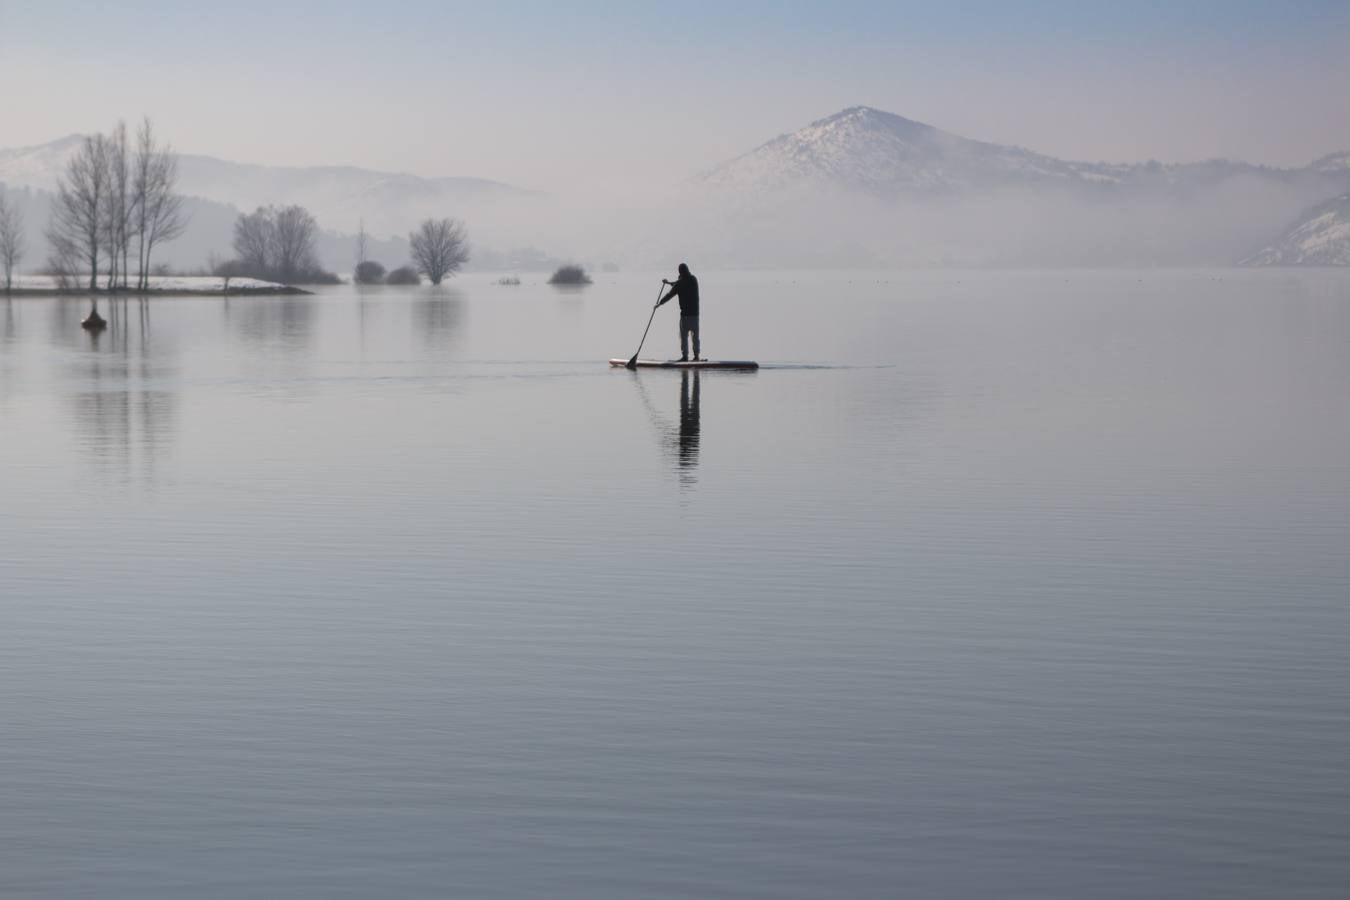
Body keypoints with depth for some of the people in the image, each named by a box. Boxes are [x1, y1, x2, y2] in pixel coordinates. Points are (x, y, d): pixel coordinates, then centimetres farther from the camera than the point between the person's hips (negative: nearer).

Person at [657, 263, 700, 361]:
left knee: (684, 335, -1)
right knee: (695, 335, 11)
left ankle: (685, 356, -5)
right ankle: (696, 355, 11)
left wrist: (659, 303, 10)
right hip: (695, 312, 5)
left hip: (685, 313, -5)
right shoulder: (694, 279, 6)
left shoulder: (679, 283, -12)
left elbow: (669, 295, -4)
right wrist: (669, 283, 35)